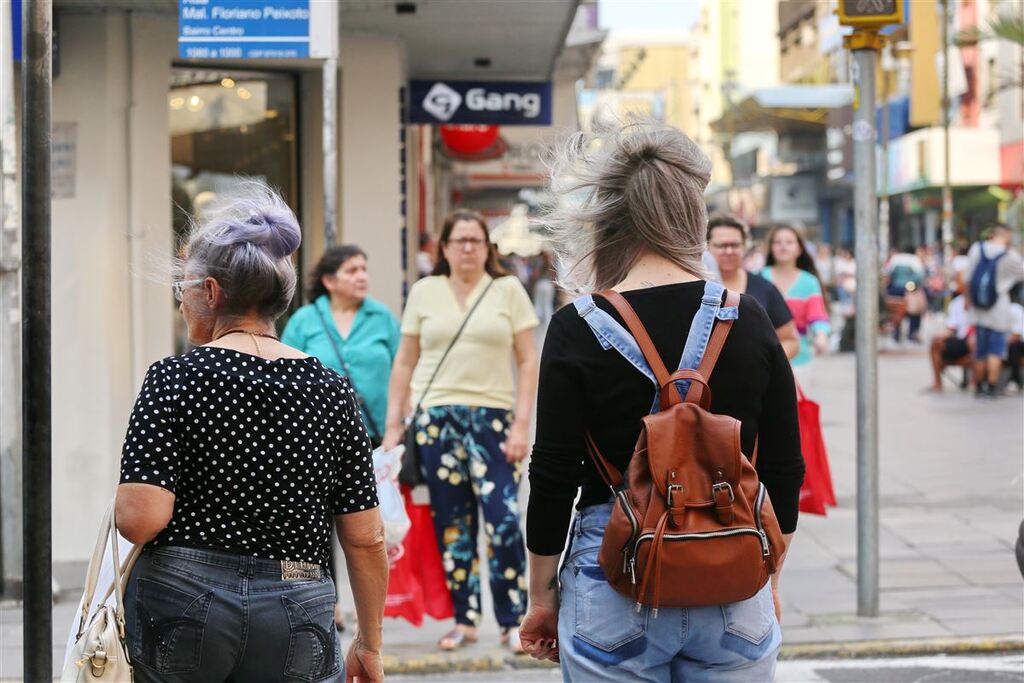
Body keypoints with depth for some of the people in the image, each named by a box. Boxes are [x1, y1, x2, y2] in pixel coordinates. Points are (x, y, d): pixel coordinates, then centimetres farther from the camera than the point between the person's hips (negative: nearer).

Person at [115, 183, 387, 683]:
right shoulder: (331, 391, 3)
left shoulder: (175, 378, -6)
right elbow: (366, 538, 4)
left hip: (181, 607, -1)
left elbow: (139, 519, -15)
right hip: (298, 618, 1)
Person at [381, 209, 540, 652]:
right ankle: (464, 620, 13)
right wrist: (393, 424, 7)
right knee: (451, 523, 4)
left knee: (504, 519, -10)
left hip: (493, 417, -1)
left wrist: (522, 423, -4)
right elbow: (405, 361, 13)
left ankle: (513, 621, -1)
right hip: (436, 417, 2)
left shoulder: (508, 290, 7)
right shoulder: (424, 292, 10)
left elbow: (528, 360, 4)